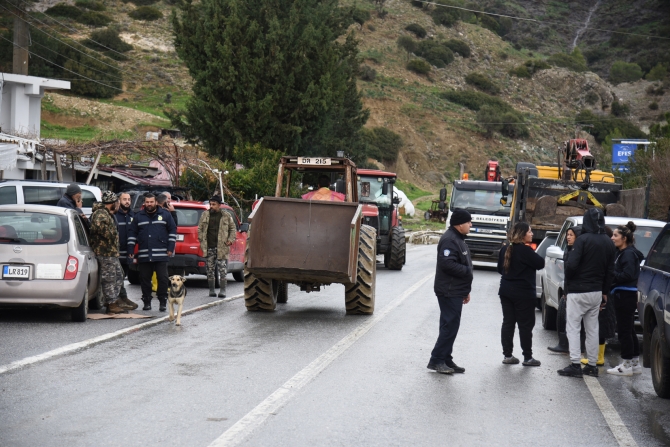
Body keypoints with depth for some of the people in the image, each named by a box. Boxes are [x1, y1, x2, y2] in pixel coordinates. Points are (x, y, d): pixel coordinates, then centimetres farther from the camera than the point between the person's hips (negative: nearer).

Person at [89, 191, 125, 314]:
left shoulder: (107, 213, 22)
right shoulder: (101, 213, -13)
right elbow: (99, 225, -32)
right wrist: (110, 236, -23)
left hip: (112, 252, 11)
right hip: (105, 252, -11)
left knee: (118, 275, 14)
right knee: (109, 277, -7)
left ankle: (114, 300, 19)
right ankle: (111, 304, -5)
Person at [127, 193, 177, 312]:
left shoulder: (165, 215, 7)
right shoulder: (139, 216, 12)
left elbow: (173, 231, 8)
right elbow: (132, 234, 12)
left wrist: (170, 248, 0)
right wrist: (131, 250, 4)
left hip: (161, 255, -2)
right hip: (144, 255, 2)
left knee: (162, 278, -3)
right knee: (144, 279, 4)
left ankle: (163, 302, 5)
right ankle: (147, 302, 12)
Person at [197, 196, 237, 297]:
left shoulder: (226, 216, 5)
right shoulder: (205, 215, 10)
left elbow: (233, 229, 12)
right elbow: (200, 228, 16)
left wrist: (230, 240, -1)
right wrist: (201, 240, 7)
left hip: (221, 247, -2)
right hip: (209, 247, 2)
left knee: (222, 270, -6)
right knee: (210, 270, 6)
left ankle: (222, 290, -1)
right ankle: (211, 290, 14)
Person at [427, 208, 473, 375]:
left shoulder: (458, 239, 19)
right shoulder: (449, 240, -16)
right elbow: (447, 263, -28)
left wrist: (466, 291, 24)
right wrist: (467, 271, -18)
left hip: (456, 291, 10)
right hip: (449, 291, -10)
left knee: (451, 326, 12)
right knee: (450, 325, -9)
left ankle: (445, 360, 17)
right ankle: (437, 360, -5)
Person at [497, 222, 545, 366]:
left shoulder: (505, 249, 7)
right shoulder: (525, 250, -17)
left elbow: (500, 269, 15)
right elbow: (540, 264, -13)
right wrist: (533, 254, 1)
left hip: (506, 291, 7)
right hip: (523, 293, -7)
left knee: (508, 322, 10)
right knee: (526, 325, 0)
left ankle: (507, 355, 10)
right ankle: (528, 357, 4)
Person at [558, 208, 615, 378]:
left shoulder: (583, 240, -14)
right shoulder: (608, 244, 7)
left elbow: (571, 264, -20)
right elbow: (610, 271, 10)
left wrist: (568, 281, -1)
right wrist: (605, 292, 17)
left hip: (578, 291, -6)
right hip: (596, 292, 6)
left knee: (573, 327, -1)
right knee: (592, 329, 13)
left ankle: (575, 364, -8)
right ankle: (592, 365, 14)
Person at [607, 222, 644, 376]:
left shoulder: (629, 254, -14)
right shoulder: (621, 253, 16)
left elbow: (627, 275, -21)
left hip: (626, 295, -10)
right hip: (623, 295, 10)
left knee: (624, 330, -5)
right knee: (629, 330, 14)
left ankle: (627, 365, 0)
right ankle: (635, 363, 20)